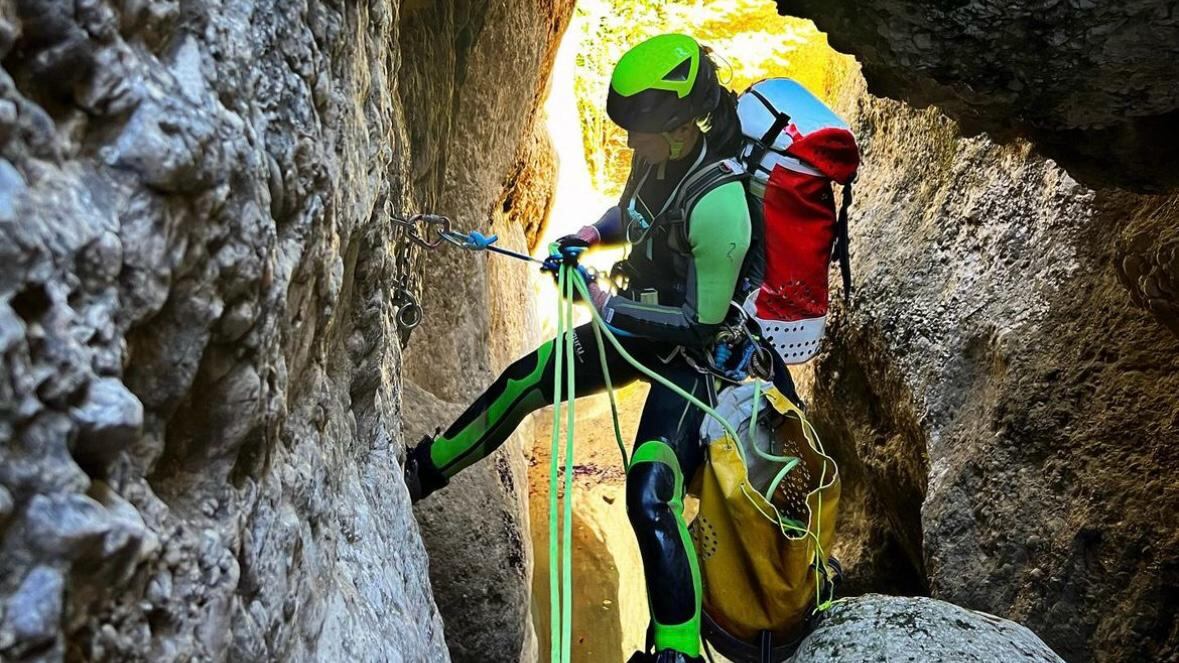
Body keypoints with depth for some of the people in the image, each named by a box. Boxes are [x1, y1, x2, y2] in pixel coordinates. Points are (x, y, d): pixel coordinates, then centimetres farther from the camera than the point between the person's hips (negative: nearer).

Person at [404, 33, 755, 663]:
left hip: (689, 352, -9)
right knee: (522, 381, 13)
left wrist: (607, 306, -20)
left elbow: (700, 323, -26)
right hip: (636, 325, 9)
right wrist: (590, 233, -1)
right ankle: (419, 473, 35)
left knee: (650, 495, -24)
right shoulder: (656, 159, -7)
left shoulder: (718, 206, -32)